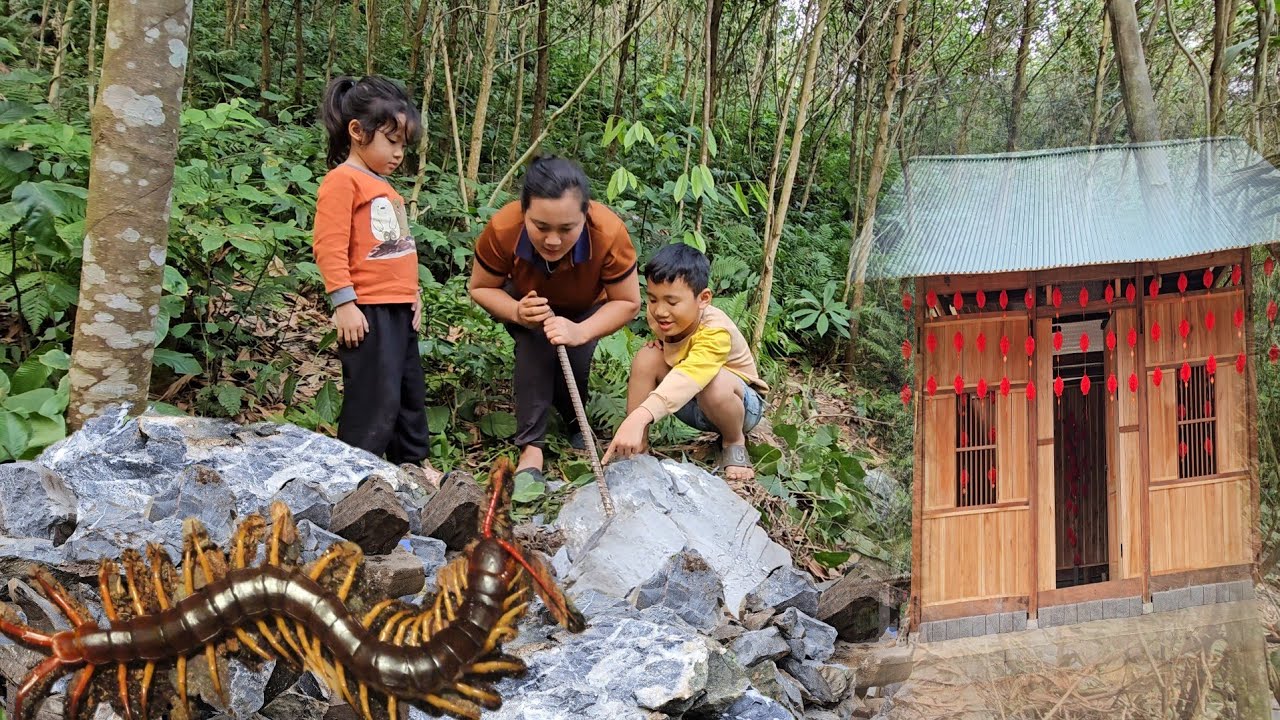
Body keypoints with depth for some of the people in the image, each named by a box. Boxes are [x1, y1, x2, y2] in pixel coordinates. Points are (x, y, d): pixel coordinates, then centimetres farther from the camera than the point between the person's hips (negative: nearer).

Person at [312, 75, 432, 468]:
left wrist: (412, 294, 18)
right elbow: (329, 247, -17)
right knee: (375, 399, -9)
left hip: (399, 310, 10)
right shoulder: (342, 180, -10)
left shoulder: (384, 187, 18)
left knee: (410, 394, 18)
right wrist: (344, 303, -20)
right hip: (367, 313, -10)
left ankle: (412, 464, 31)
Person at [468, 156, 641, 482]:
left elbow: (628, 303, -27)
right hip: (529, 303, 0)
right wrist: (517, 313, -41)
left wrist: (581, 332, -44)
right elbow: (479, 288, -20)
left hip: (586, 310, 0)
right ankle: (531, 447, -19)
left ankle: (577, 426, 15)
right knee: (534, 347, -28)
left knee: (574, 362, -19)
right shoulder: (502, 230, -39)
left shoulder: (610, 234, -42)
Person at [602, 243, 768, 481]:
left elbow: (688, 378, -54)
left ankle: (734, 442, -9)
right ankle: (636, 445, -12)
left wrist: (639, 418, -69)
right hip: (692, 406, 6)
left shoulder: (716, 331, -36)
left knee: (716, 382, -40)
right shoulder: (657, 317, -16)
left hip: (742, 403, -6)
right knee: (647, 357, -20)